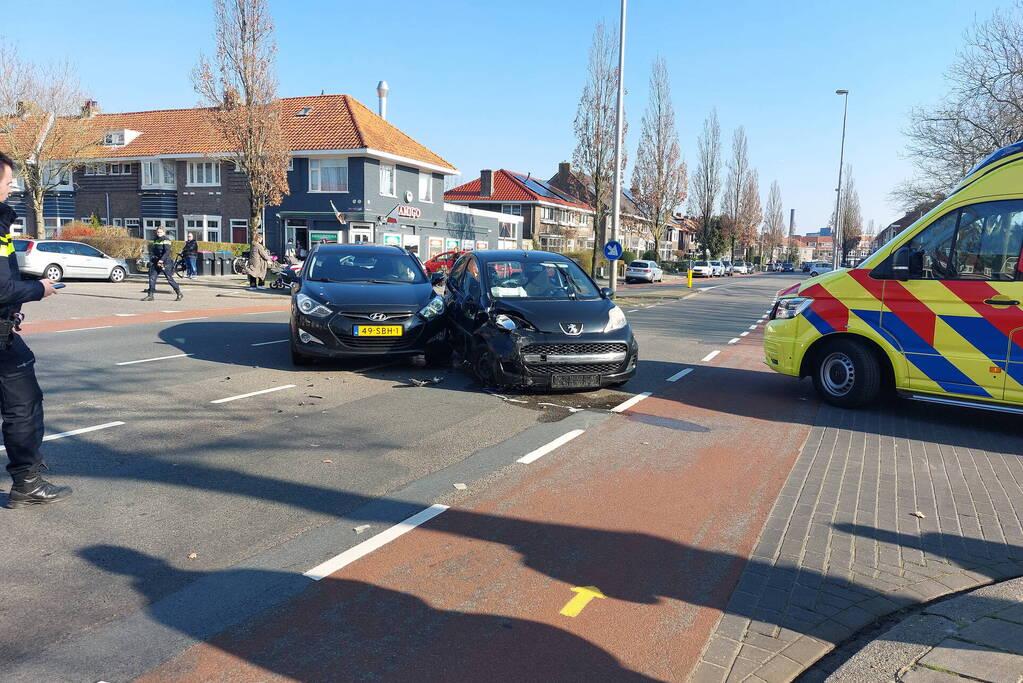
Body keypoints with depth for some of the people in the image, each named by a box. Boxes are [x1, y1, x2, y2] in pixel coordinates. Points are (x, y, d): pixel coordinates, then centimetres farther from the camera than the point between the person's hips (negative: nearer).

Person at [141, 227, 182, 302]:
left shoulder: (166, 240, -8)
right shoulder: (155, 240, 15)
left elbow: (167, 251, -17)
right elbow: (153, 250, 22)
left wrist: (162, 260, -25)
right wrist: (152, 259, 6)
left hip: (165, 262, -7)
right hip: (156, 262, 7)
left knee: (170, 279, -5)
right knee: (152, 278, 1)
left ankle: (179, 294, 5)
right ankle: (150, 295, 6)